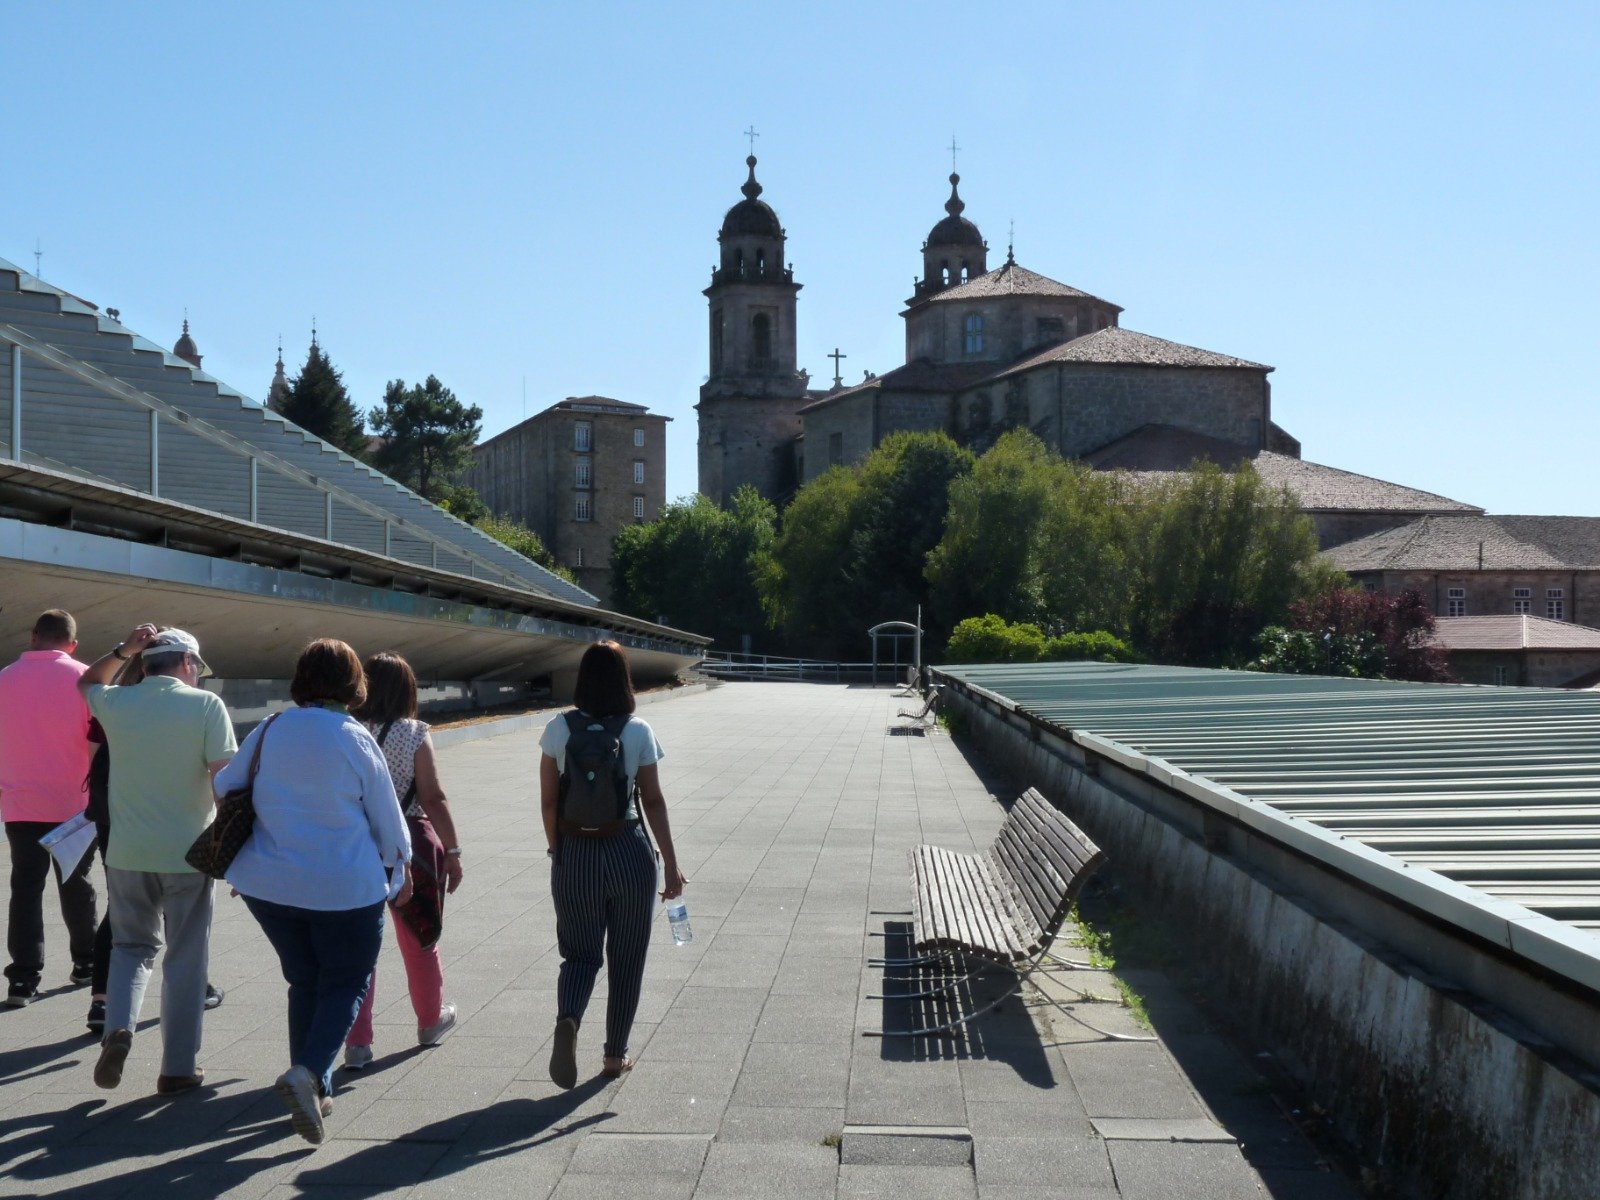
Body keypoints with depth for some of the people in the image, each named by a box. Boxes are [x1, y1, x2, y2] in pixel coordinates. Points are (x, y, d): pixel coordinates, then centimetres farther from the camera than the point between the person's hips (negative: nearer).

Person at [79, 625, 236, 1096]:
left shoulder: (116, 703, 3)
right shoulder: (205, 705, -8)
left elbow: (88, 683, 28)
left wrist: (122, 651, 14)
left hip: (127, 853, 3)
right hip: (186, 853, -3)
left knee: (131, 946, 20)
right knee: (184, 959, 8)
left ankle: (118, 1027, -4)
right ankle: (178, 1067, 11)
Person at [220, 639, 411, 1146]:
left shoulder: (268, 732, -1)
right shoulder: (355, 740, -11)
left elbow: (225, 788, 10)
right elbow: (386, 817, -4)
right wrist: (399, 869, 13)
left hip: (270, 885, 4)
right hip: (346, 887, -4)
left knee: (304, 983, 18)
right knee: (345, 985, 7)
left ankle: (313, 1094, 19)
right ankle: (308, 1072, -16)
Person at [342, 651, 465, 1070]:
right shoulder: (415, 735, -11)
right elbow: (433, 798, -12)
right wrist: (452, 851, -4)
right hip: (409, 846, -1)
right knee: (420, 939, 17)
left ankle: (357, 1041, 5)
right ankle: (431, 1021, 36)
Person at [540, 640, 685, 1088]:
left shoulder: (559, 730, -3)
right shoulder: (638, 733, -6)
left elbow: (548, 801, 1)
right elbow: (653, 802, -3)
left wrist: (557, 851, 16)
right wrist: (671, 865, 2)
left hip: (574, 855, 1)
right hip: (630, 853, -1)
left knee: (580, 952, 11)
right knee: (626, 958, 14)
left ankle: (567, 1021, -18)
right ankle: (615, 1055, 21)